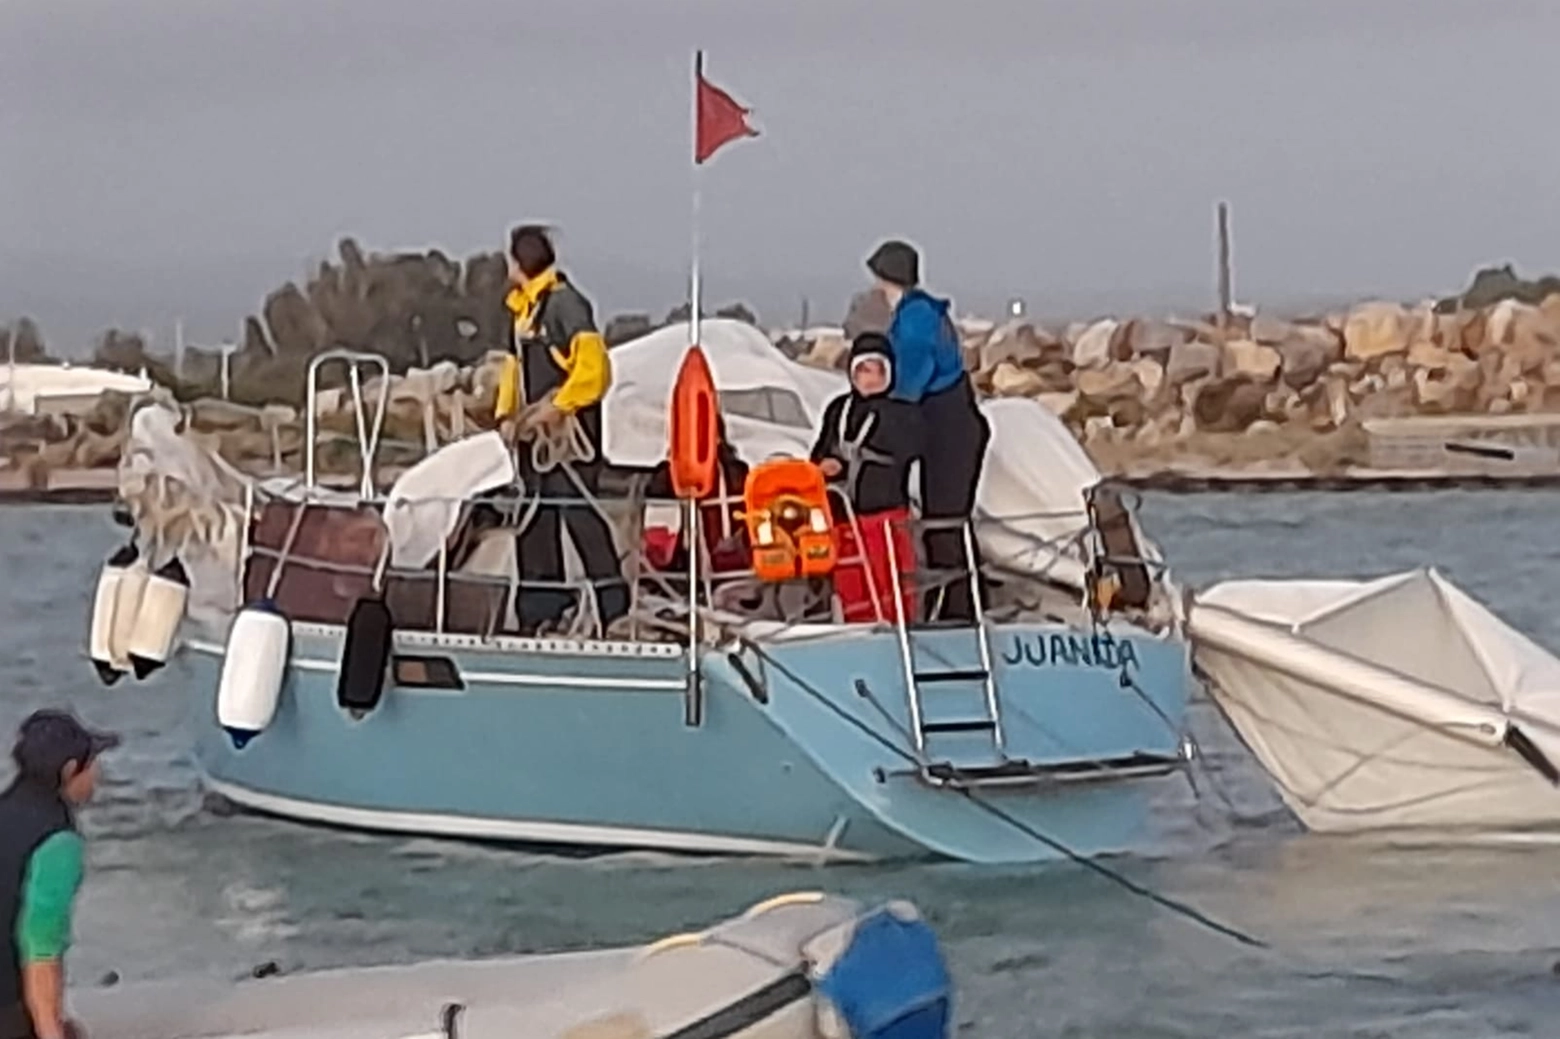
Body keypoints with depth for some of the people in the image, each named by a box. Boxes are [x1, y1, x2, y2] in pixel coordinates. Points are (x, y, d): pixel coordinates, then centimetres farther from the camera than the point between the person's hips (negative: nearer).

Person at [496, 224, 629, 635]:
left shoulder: (565, 302, -12)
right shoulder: (524, 308, 16)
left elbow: (593, 367, -20)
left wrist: (558, 408, -18)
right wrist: (507, 412, 11)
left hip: (568, 428, -10)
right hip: (535, 431, 10)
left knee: (577, 510, -13)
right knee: (536, 520, 11)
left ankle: (613, 603, -11)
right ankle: (540, 608, 18)